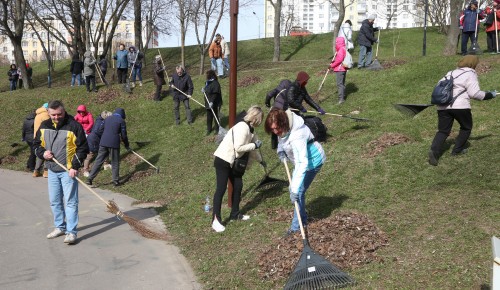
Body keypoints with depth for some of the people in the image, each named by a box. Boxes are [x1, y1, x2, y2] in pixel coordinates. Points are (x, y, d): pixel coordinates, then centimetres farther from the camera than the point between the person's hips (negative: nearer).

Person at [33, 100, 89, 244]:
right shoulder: (44, 126, 5)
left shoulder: (74, 126, -11)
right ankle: (60, 227, 29)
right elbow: (37, 144, 17)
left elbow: (83, 148, -9)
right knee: (55, 201, 14)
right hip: (52, 170, 6)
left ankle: (71, 232, -2)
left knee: (70, 201, -6)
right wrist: (43, 153, -5)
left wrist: (75, 166, -15)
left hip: (68, 171, -6)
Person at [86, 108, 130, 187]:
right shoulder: (121, 121, -1)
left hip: (103, 143, 4)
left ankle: (90, 179, 4)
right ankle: (116, 181, 11)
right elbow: (123, 135, -2)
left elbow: (100, 130, 17)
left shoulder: (107, 119, 13)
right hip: (114, 144, -4)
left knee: (98, 161, 7)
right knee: (115, 163, 7)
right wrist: (126, 145, 10)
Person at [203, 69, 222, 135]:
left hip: (214, 104, -8)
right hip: (208, 103, 8)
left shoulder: (215, 83, -20)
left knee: (215, 116, 8)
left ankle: (217, 129, 24)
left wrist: (212, 102, -34)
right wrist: (204, 90, 0)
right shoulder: (207, 82, 6)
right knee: (209, 117, 14)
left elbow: (215, 94, -26)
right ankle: (209, 129, 28)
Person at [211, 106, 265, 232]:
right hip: (223, 160, -10)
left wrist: (260, 160, 34)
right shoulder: (242, 127, -22)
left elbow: (252, 147, 23)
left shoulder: (251, 129, 8)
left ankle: (235, 214, 28)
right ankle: (216, 220, -2)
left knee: (238, 186, 13)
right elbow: (239, 148, -28)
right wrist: (255, 145, -16)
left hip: (234, 162, 10)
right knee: (221, 189, -7)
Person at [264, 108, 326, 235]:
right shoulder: (284, 128, -16)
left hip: (312, 161, -9)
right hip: (301, 159, 9)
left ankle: (297, 226, 5)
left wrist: (295, 188, -48)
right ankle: (303, 219, 31)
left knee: (298, 192, -10)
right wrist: (281, 150, -9)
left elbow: (302, 163, -45)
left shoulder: (297, 136, -41)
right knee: (293, 189, 16)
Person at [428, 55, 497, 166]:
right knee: (466, 127, 19)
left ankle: (434, 150, -18)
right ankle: (457, 150, 20)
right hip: (460, 106, -5)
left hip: (443, 106, 6)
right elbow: (475, 93, -6)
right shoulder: (470, 74, 1)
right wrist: (490, 95, 6)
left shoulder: (451, 73, 21)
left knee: (443, 131, 5)